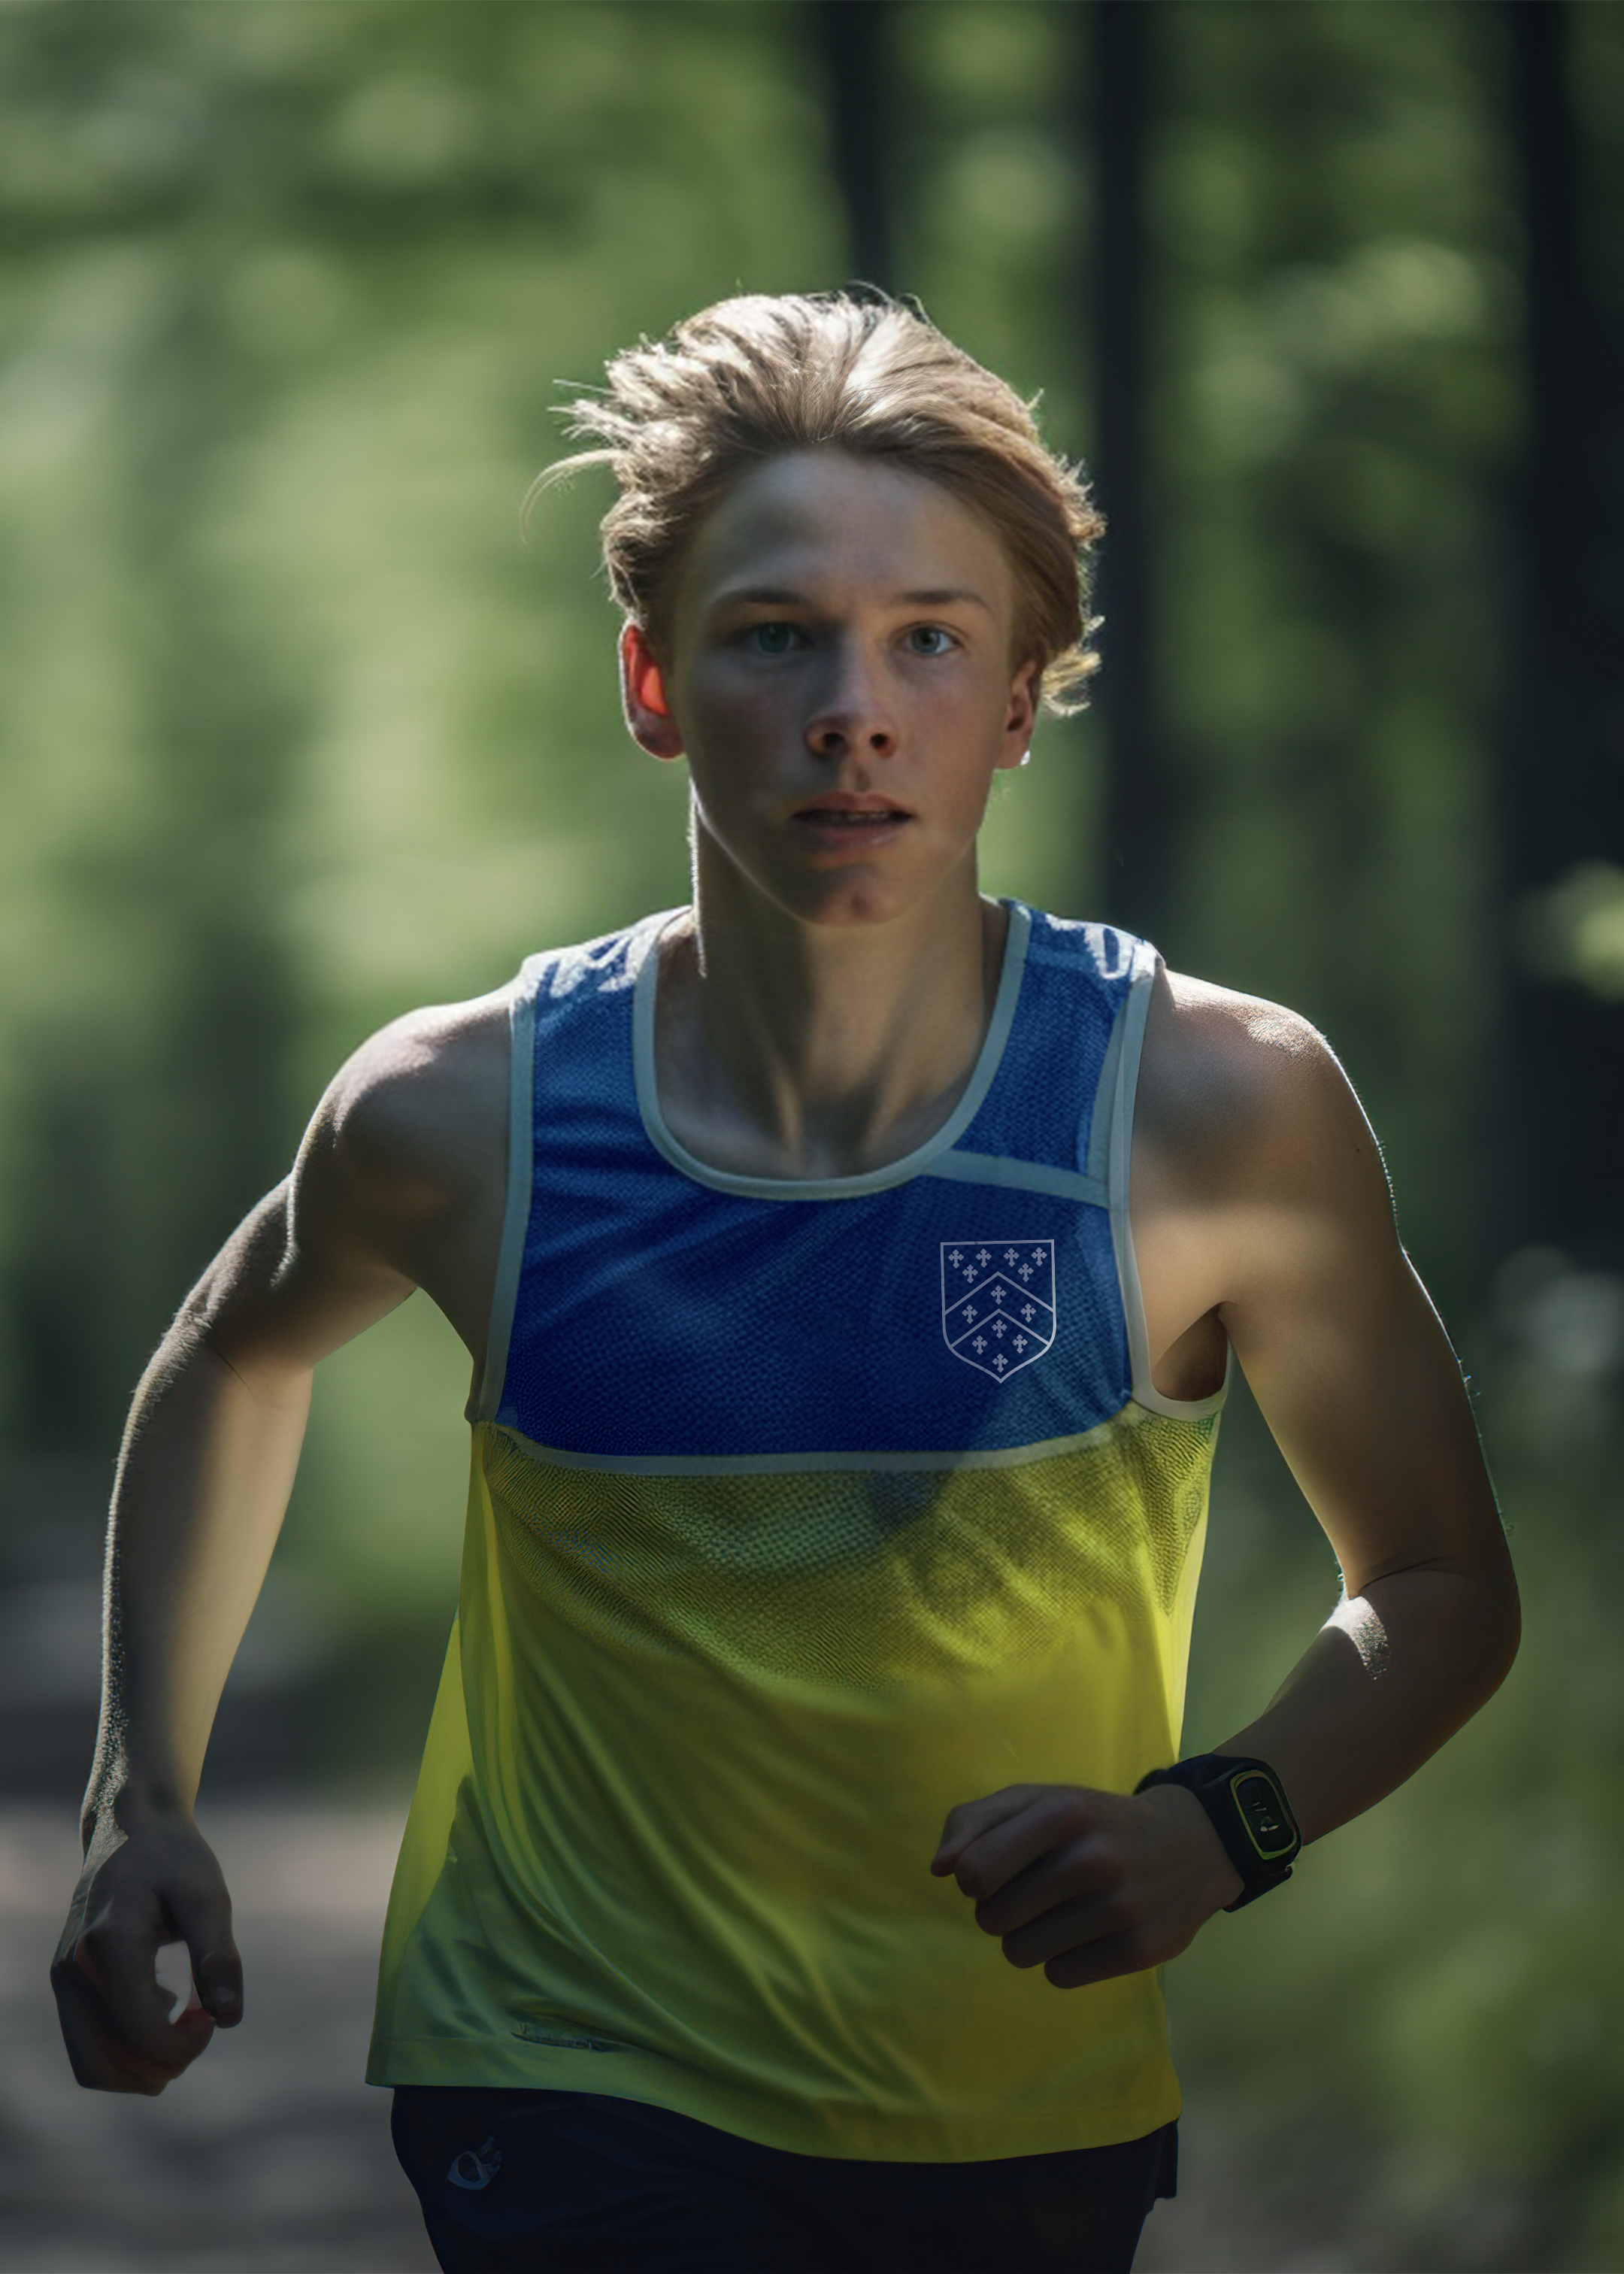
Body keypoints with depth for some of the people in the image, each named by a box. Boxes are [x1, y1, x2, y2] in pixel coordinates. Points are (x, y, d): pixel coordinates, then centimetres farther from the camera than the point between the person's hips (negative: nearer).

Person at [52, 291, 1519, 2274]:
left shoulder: (1219, 1109, -12)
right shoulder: (461, 1121, -9)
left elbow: (1441, 1583, 1)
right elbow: (234, 1360, 15)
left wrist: (1222, 1824, -18)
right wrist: (142, 1796, 5)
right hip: (573, 2103, -1)